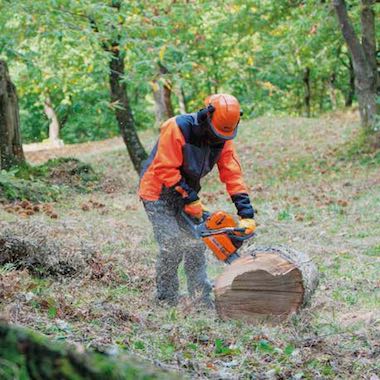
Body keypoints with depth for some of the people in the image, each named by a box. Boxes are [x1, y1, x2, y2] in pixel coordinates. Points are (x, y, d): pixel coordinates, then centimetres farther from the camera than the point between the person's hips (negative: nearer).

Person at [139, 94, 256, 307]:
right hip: (159, 193, -6)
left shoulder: (223, 138, -9)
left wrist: (246, 213, -21)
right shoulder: (177, 129, -28)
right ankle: (166, 300, 0)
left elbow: (233, 175, -12)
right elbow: (166, 170, -27)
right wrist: (190, 199, -26)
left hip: (186, 192, 6)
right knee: (172, 245, -14)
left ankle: (204, 299, 8)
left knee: (196, 245, 2)